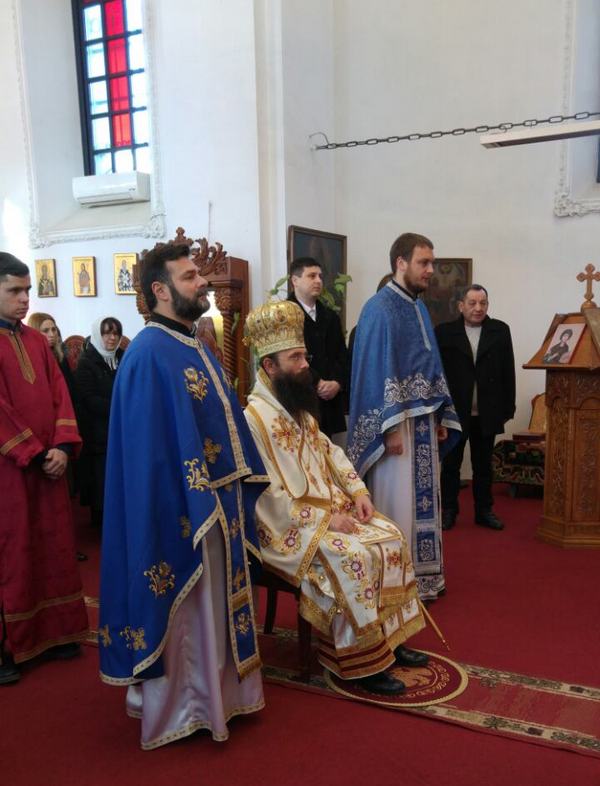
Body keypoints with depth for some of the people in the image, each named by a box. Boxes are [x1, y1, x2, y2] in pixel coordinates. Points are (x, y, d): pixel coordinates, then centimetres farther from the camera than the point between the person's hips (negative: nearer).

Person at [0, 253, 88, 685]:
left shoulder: (36, 340, 12)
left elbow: (59, 394, 7)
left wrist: (63, 446, -6)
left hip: (48, 463, 6)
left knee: (54, 548, 11)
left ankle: (54, 631, 24)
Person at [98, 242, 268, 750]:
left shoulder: (196, 346, 12)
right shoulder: (150, 352, -17)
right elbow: (154, 444, -21)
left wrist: (243, 481, 12)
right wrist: (195, 503, -22)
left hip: (217, 499, 9)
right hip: (182, 507, -9)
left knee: (215, 601, 20)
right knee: (180, 608, 7)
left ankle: (214, 688, 37)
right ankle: (175, 703, 26)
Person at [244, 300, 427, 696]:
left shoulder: (299, 408, 11)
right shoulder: (255, 417, -19)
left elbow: (330, 452, 17)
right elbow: (268, 495, -23)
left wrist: (357, 491, 1)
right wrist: (325, 519, -21)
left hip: (330, 508, 9)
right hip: (289, 525, -9)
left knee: (392, 538, -2)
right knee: (353, 557, -27)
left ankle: (389, 636, 10)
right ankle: (362, 661, -10)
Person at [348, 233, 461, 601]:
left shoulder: (419, 307, 15)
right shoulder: (380, 308, -11)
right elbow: (377, 370, -16)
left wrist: (441, 418, 13)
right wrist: (391, 428, -20)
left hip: (425, 420, 9)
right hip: (397, 420, -9)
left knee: (423, 498, 13)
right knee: (397, 501, -2)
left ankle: (423, 576, 25)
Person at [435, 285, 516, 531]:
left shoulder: (500, 330, 3)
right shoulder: (444, 332, -3)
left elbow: (508, 371, 3)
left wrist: (508, 407, 0)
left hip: (487, 412, 2)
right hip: (454, 411, -2)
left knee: (483, 464, 13)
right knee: (451, 463, 10)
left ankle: (484, 511, 24)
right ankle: (448, 511, 21)